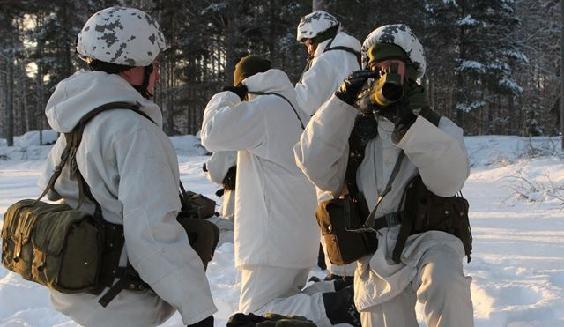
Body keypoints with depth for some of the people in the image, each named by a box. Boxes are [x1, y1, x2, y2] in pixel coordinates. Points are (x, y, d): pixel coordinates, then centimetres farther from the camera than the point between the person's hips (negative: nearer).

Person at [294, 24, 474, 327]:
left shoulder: (437, 127, 6)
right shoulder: (353, 127, 10)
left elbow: (449, 179, -14)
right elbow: (318, 170, -8)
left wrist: (408, 125, -25)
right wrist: (342, 103, -14)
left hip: (428, 241, -3)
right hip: (376, 259, 3)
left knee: (443, 281, -34)